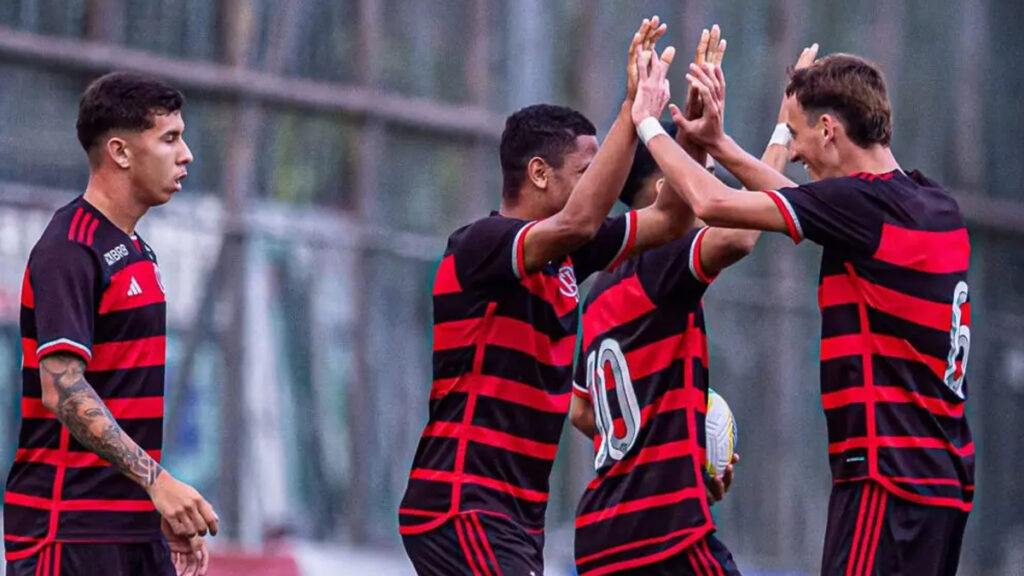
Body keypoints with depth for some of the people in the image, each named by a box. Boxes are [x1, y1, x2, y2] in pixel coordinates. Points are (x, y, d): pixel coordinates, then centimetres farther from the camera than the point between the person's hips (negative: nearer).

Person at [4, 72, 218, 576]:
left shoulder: (135, 252, 18)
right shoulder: (70, 249, -12)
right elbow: (63, 389, -21)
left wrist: (170, 514, 21)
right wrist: (156, 481, -26)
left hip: (136, 529, 9)